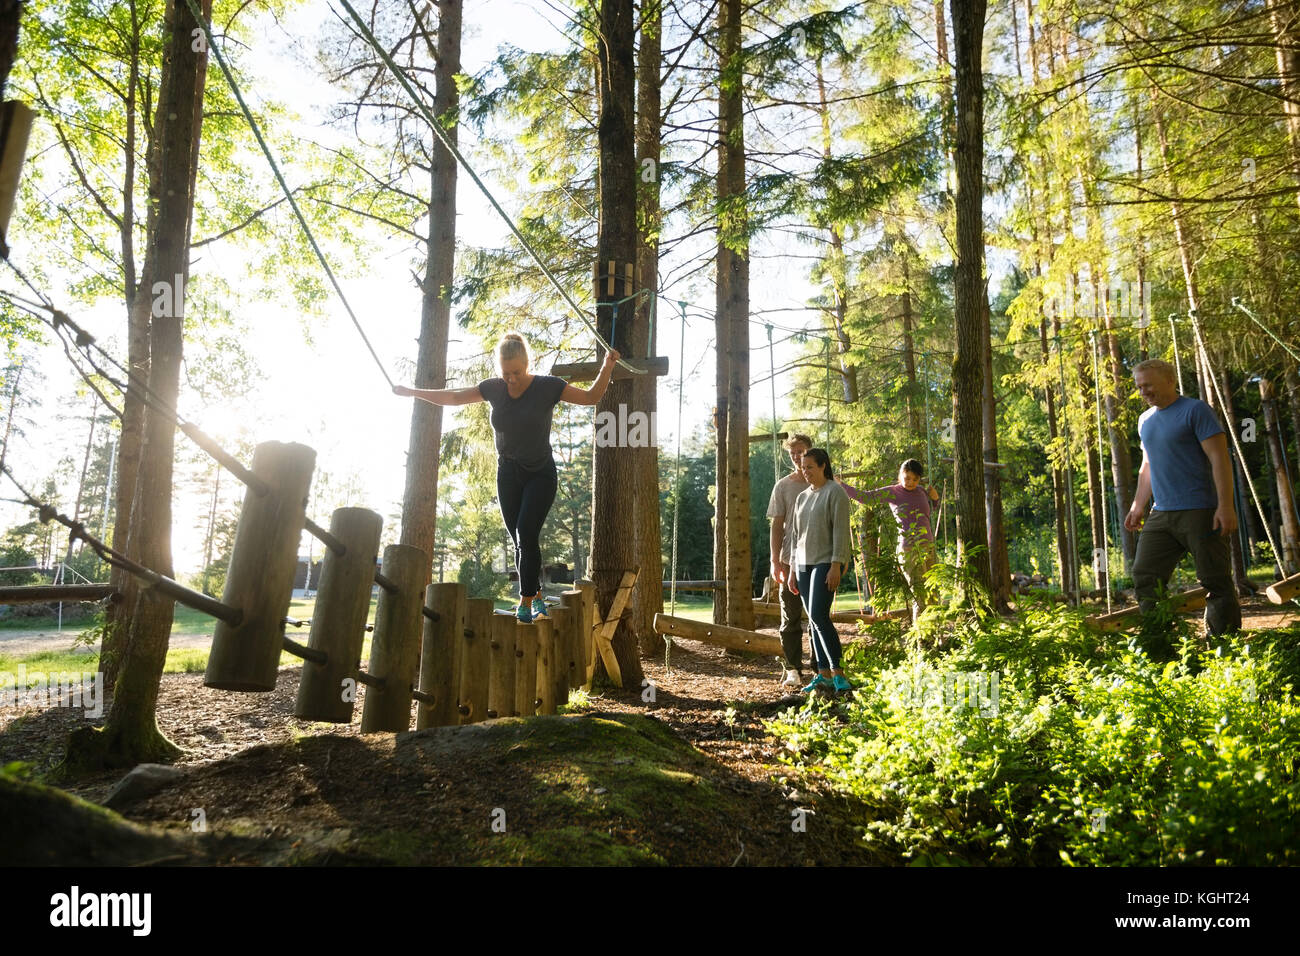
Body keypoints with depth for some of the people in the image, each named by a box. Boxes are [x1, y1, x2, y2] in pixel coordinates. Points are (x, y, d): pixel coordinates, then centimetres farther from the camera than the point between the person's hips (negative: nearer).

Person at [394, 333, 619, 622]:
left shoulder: (547, 387, -11)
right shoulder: (493, 389, -1)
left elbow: (591, 397, -5)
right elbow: (453, 397, 11)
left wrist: (607, 367, -19)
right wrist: (412, 392, 13)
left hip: (540, 474, -4)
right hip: (508, 475, 4)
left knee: (527, 535, -17)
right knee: (519, 541, 5)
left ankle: (526, 603, -13)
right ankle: (536, 597, 18)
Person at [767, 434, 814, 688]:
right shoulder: (783, 486, 4)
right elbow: (777, 526, 2)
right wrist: (775, 562, -5)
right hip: (791, 561, -1)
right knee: (790, 619, 2)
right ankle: (792, 669, 9)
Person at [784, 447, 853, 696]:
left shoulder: (835, 492, -6)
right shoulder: (802, 497, 16)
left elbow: (841, 530, -12)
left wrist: (836, 565, -19)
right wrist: (792, 568, 15)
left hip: (826, 562, -7)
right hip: (804, 564, 7)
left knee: (819, 615, -17)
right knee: (814, 620, 5)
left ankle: (837, 673, -11)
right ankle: (823, 675, 9)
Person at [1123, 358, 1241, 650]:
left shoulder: (1195, 410, -5)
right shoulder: (1145, 420, 16)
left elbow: (1219, 459, -11)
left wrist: (1225, 506, -17)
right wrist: (1138, 505, 20)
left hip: (1200, 513, -7)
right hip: (1161, 515, 7)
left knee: (1216, 582, -2)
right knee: (1145, 578, 0)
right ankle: (1158, 649, 3)